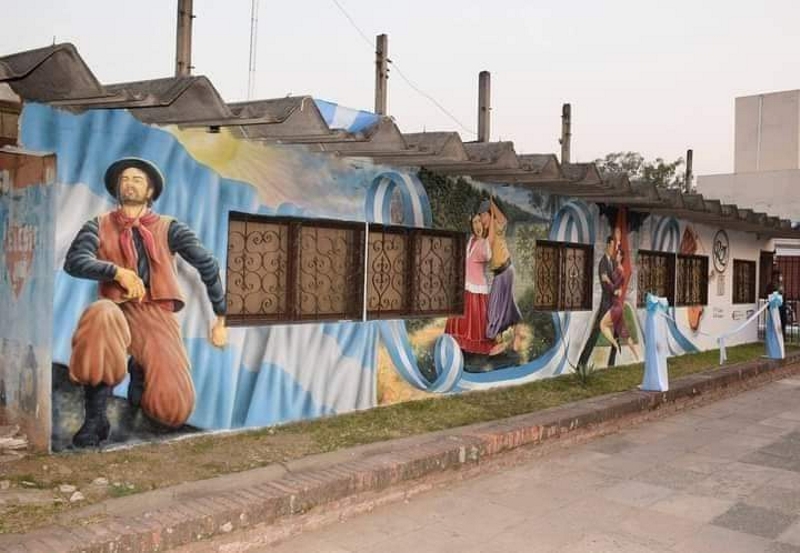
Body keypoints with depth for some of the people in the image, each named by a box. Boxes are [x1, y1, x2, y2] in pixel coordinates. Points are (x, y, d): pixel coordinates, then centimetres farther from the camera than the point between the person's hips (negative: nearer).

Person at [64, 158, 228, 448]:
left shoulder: (168, 228, 11)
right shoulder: (99, 225, 12)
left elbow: (207, 264, 10)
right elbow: (74, 261, -6)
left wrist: (220, 318, 8)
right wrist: (118, 272, -23)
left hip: (156, 315, 1)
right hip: (118, 311, 0)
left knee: (173, 408, -16)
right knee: (100, 315, -41)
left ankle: (139, 370, 22)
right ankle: (95, 418, -25)